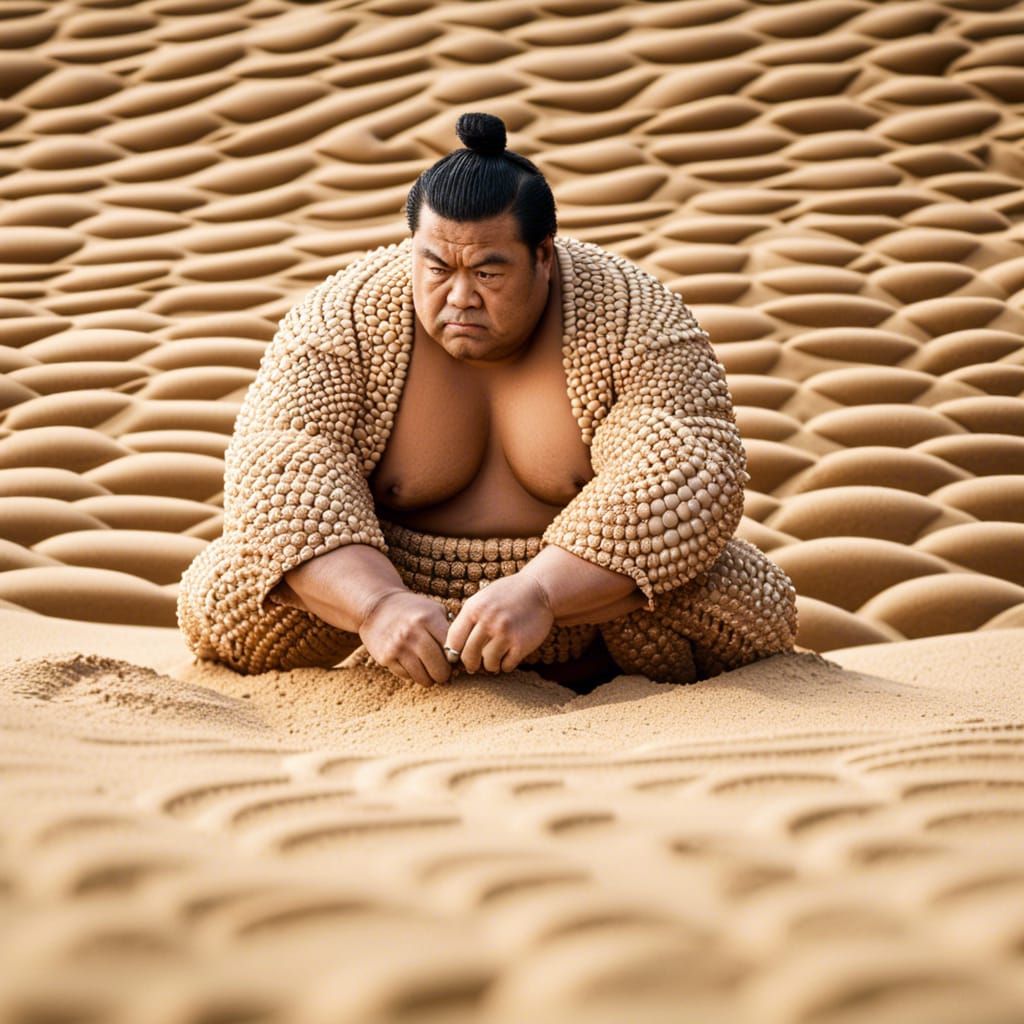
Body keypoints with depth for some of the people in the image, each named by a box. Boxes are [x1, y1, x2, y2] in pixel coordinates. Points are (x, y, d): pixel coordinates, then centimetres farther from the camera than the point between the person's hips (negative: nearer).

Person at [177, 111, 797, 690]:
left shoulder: (636, 320, -17)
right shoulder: (343, 323, -14)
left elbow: (684, 475, -28)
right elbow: (282, 475, -22)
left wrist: (537, 594, -40)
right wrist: (378, 604, -38)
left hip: (584, 595, -1)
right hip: (386, 586, 1)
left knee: (753, 615, -26)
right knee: (223, 602, -21)